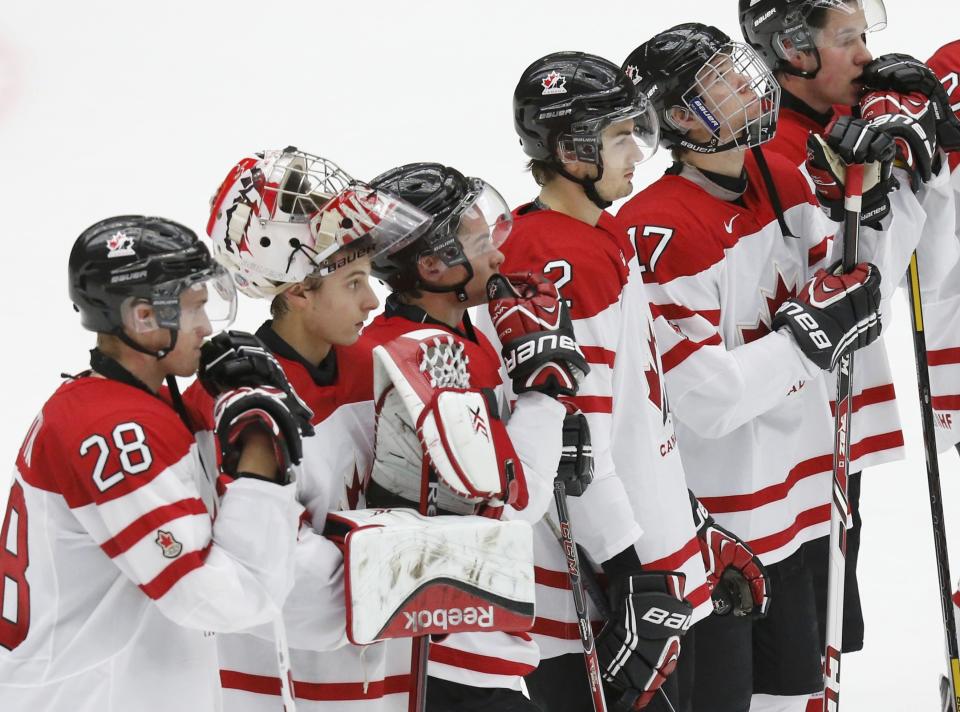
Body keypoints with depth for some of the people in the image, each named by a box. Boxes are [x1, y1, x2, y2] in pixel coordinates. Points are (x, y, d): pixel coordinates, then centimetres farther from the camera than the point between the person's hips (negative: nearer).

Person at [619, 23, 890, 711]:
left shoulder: (784, 180, 3)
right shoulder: (660, 233, -24)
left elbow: (857, 301, 8)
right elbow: (705, 401, -26)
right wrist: (811, 335, -22)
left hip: (788, 497, 8)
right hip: (706, 521, -8)